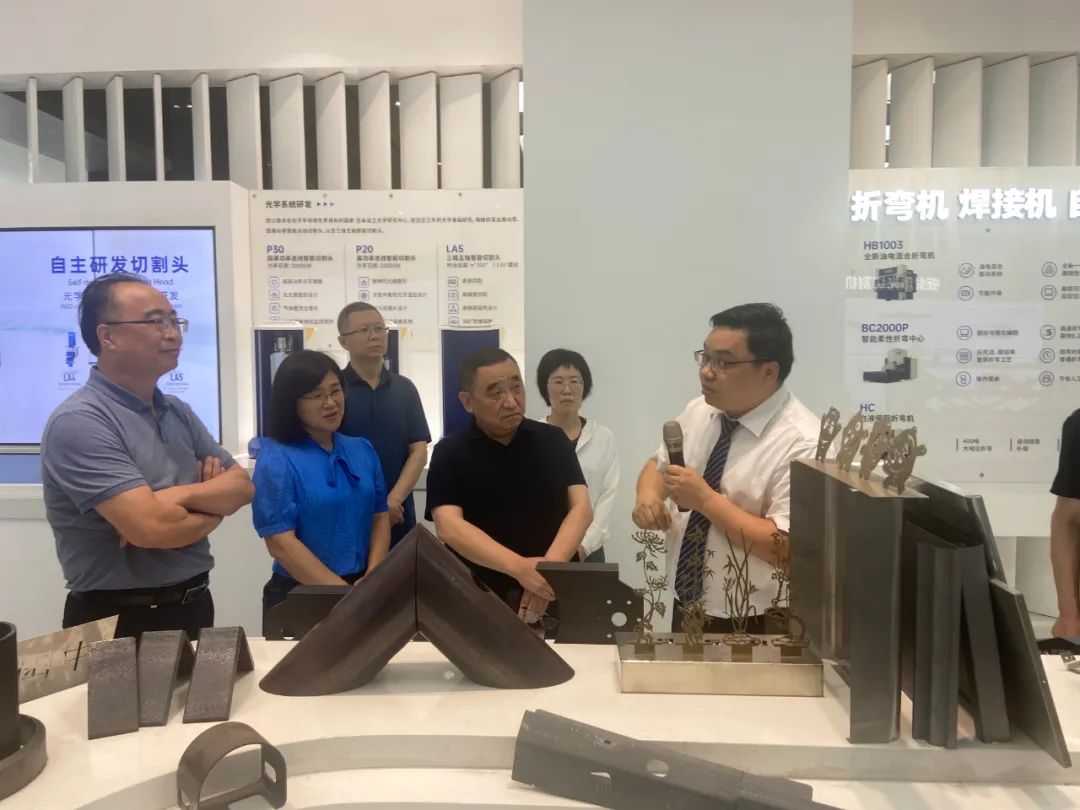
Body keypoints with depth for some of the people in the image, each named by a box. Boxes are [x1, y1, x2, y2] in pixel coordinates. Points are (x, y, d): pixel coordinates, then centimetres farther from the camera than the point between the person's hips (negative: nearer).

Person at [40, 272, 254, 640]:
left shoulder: (179, 412, 6)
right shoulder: (78, 422, -19)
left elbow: (241, 485, 1)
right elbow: (153, 527, -28)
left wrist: (182, 496, -18)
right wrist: (213, 508, -8)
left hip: (194, 607, 7)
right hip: (119, 622, -7)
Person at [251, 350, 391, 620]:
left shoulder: (363, 450, 5)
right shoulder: (276, 459, -12)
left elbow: (380, 516, 6)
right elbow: (281, 544, -16)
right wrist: (347, 594, -18)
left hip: (366, 592, 5)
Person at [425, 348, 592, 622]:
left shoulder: (553, 440, 6)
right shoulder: (449, 453, 0)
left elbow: (581, 507, -1)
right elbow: (449, 527, -10)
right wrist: (520, 568, -23)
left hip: (554, 597, 1)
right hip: (479, 600, -1)